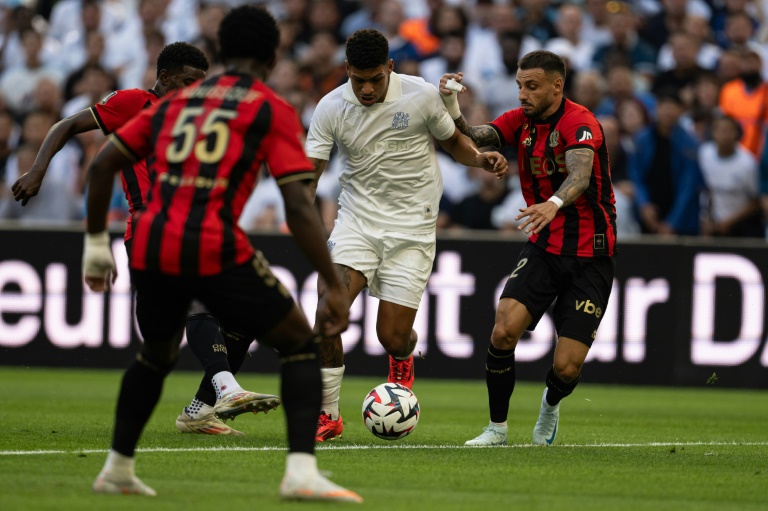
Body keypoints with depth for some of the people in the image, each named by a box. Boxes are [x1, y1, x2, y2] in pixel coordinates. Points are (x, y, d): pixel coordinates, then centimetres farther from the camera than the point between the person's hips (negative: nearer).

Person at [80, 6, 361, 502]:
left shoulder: (175, 101, 20)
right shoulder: (274, 111, 5)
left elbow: (102, 165, 17)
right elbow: (298, 208, -5)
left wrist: (97, 244, 26)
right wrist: (335, 287, -3)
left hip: (151, 248, 5)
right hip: (216, 250, -5)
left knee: (157, 354, 31)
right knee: (300, 343, 10)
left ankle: (117, 469, 37)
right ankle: (302, 471, -4)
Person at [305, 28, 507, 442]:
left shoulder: (421, 96, -8)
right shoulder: (331, 108, -6)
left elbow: (452, 140, 9)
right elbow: (308, 170, -9)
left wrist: (480, 158, -12)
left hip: (411, 226, -1)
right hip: (357, 218, 1)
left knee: (392, 337, -3)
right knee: (327, 311, -21)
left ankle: (402, 362, 38)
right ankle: (328, 416, -5)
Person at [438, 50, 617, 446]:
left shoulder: (579, 123, -18)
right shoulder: (521, 121, 2)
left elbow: (581, 173, -36)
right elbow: (474, 140, -12)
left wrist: (554, 204, -56)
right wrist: (453, 112, -32)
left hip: (589, 256, -5)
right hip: (543, 248, 5)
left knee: (567, 368, -8)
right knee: (503, 330, -19)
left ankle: (550, 405, 30)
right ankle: (497, 427, -1)